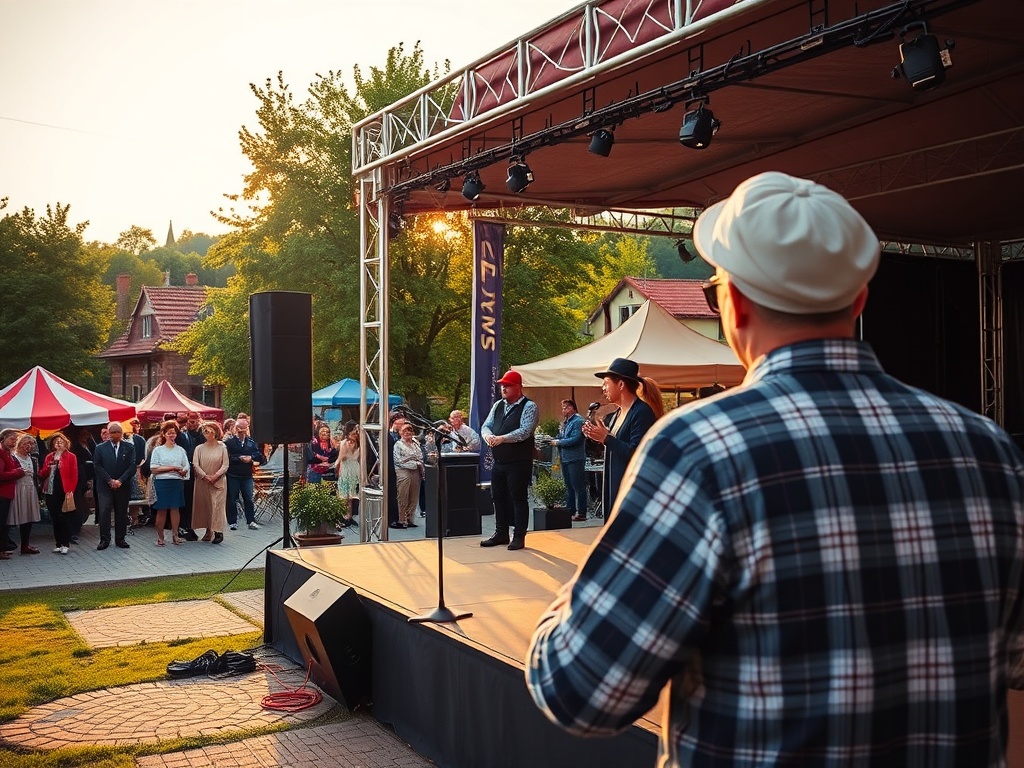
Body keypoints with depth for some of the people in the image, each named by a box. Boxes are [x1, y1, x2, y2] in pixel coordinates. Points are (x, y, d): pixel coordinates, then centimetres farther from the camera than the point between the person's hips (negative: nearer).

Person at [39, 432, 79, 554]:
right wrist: (48, 468, -9)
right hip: (51, 492, 5)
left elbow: (74, 475, -5)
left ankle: (65, 544, 3)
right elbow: (42, 475, 12)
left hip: (64, 492, -5)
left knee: (64, 518, -2)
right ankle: (58, 543, 15)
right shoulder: (49, 457, 12)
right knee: (55, 519, 8)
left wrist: (71, 491, -13)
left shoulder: (71, 457, -2)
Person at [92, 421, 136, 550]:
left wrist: (120, 481, -12)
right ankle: (104, 539, -2)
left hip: (123, 485, 1)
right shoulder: (100, 448, 4)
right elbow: (97, 466, -1)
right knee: (104, 511, -7)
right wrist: (110, 480, -11)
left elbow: (133, 466, -2)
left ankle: (120, 539, 14)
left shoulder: (129, 447, 4)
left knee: (121, 512, 5)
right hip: (105, 486, -1)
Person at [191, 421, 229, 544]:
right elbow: (195, 465, -2)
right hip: (202, 481, 2)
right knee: (204, 505, 2)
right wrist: (205, 476, -15)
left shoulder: (222, 447, 3)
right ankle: (208, 530, 9)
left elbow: (225, 465, -2)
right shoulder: (199, 448, 7)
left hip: (218, 481, -2)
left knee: (217, 505, -8)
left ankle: (218, 532, -10)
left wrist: (215, 476, -14)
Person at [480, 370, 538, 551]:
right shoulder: (498, 405, 14)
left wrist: (502, 438, -28)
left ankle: (519, 537, 6)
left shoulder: (528, 406, -8)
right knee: (498, 497, 13)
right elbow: (486, 425, 10)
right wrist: (488, 435, -15)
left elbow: (525, 431, -20)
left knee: (518, 498, -2)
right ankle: (501, 534, 25)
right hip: (499, 461, 7)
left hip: (519, 463, -7)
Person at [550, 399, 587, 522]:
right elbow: (560, 438, 20)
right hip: (565, 459, 9)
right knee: (569, 487, 14)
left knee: (578, 487, -5)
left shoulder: (578, 421, -11)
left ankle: (581, 513, -3)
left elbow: (575, 439, -20)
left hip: (575, 459, -9)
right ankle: (570, 511, 21)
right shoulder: (565, 422, 15)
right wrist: (555, 439, -2)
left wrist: (558, 442, -13)